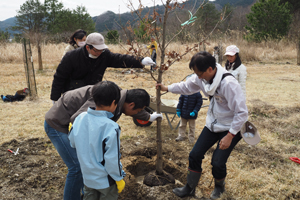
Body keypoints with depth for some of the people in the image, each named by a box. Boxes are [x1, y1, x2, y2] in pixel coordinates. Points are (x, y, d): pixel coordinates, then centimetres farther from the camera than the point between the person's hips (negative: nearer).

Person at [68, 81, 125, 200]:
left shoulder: (80, 118, -11)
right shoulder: (111, 128, -29)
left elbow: (72, 143, 4)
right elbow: (111, 159, -24)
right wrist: (119, 178, -9)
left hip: (87, 176, 5)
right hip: (105, 181, -5)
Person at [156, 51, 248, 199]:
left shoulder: (228, 83, -31)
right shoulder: (202, 78, -9)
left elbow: (242, 112, -27)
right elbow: (187, 86, 13)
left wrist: (230, 136, -26)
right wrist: (167, 88, 10)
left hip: (231, 128, -6)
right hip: (213, 124, 7)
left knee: (218, 162, -9)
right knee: (195, 155, 4)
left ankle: (219, 187, 26)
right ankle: (190, 188, 26)